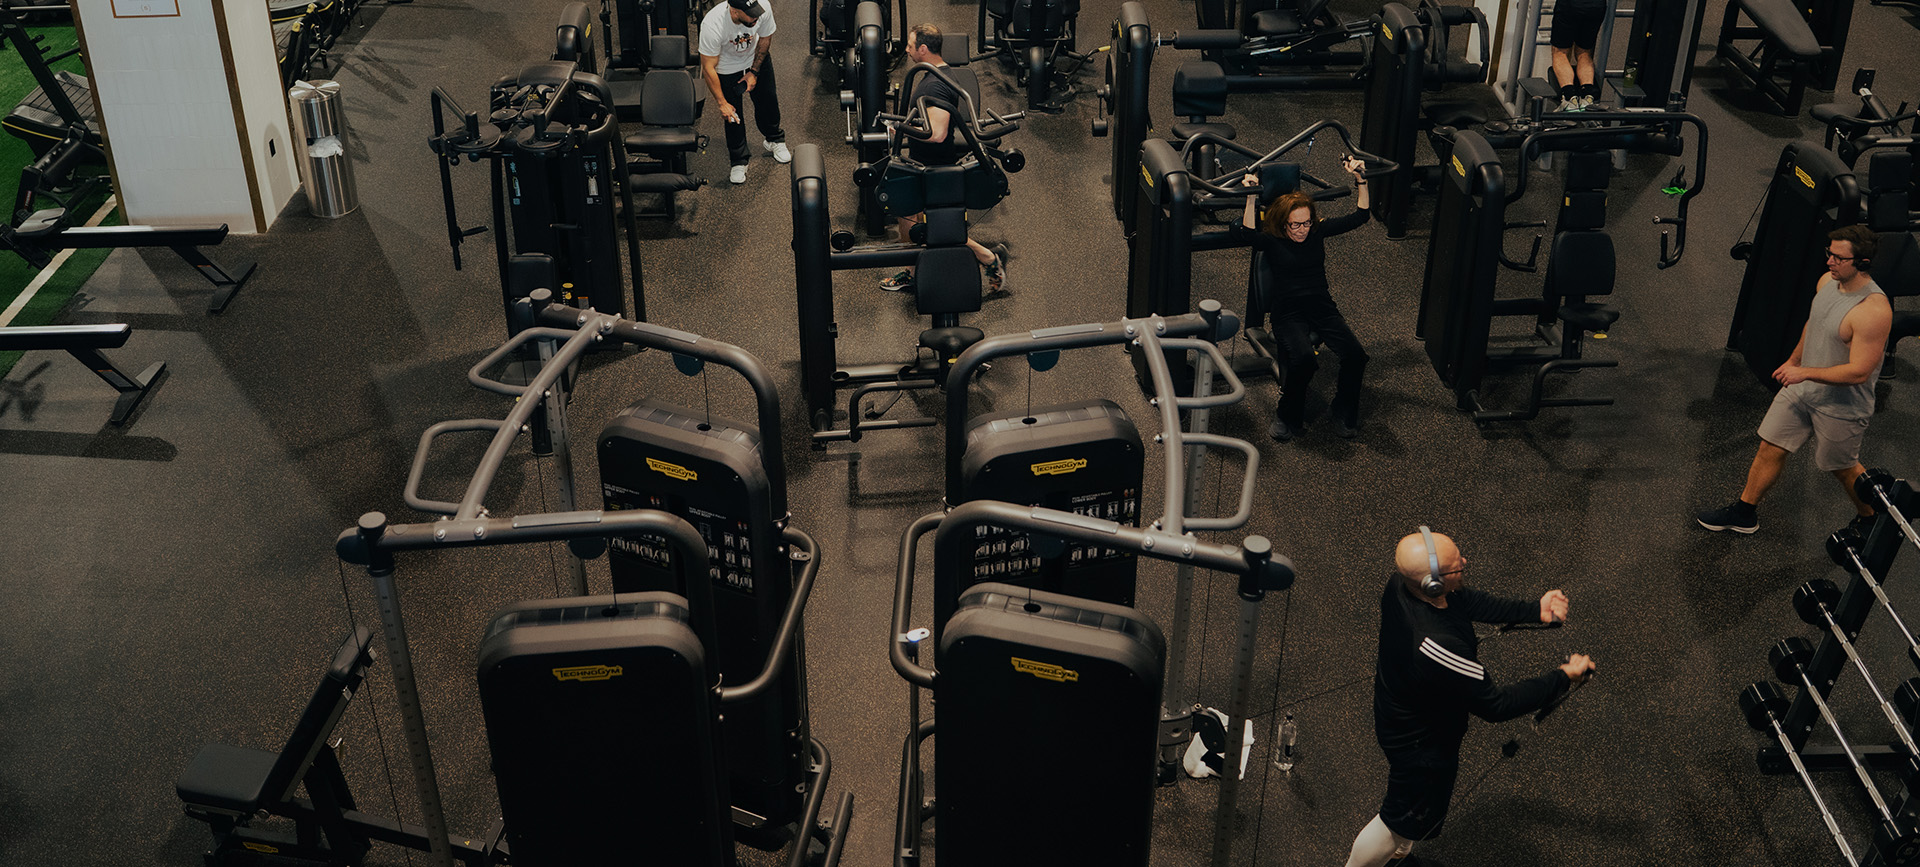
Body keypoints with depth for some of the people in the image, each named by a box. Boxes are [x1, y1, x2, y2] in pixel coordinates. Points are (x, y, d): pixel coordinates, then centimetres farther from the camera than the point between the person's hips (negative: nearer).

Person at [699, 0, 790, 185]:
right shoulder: (712, 26, -42)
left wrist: (754, 72, -9)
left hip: (756, 58, 3)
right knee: (732, 115, 3)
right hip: (726, 67, -3)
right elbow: (708, 67, -31)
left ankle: (774, 141, 43)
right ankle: (738, 162, 22)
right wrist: (722, 103, -28)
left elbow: (765, 38, -10)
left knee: (767, 101, 16)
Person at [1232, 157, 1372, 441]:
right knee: (1303, 359, -34)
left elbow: (1359, 217, 10)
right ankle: (1288, 417, -9)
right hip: (1287, 311, -4)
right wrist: (1251, 199, -33)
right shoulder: (1271, 240, -1)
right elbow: (1248, 234, -24)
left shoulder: (1318, 232, 9)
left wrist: (1361, 180, 0)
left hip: (1322, 306, 4)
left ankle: (1345, 414, 1)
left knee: (1355, 354, -23)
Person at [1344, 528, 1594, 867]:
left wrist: (1534, 609, -8)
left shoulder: (1402, 585, -21)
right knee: (1406, 820, 20)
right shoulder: (1434, 646, -46)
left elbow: (1468, 602, 0)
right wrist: (1563, 678, -23)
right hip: (1422, 744, -8)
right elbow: (1495, 705, -31)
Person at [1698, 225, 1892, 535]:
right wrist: (1793, 361, 25)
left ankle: (1871, 520, 41)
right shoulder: (1827, 281, -6)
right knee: (1770, 449, 12)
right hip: (1802, 387, 7)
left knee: (1843, 467, 14)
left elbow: (1858, 371, -30)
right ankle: (1744, 513, 28)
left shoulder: (1873, 311, -31)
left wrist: (1806, 372, -24)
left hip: (1842, 405, -7)